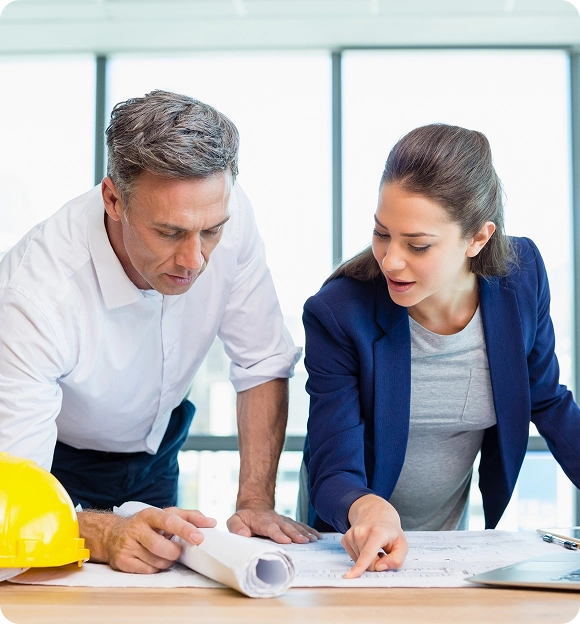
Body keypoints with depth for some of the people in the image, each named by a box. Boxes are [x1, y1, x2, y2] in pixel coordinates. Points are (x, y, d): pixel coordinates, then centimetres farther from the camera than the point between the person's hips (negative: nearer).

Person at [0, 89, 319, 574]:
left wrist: (256, 503, -18)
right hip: (51, 456, 0)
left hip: (153, 444, 1)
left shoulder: (229, 215, -24)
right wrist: (108, 536, -55)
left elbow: (263, 364, -11)